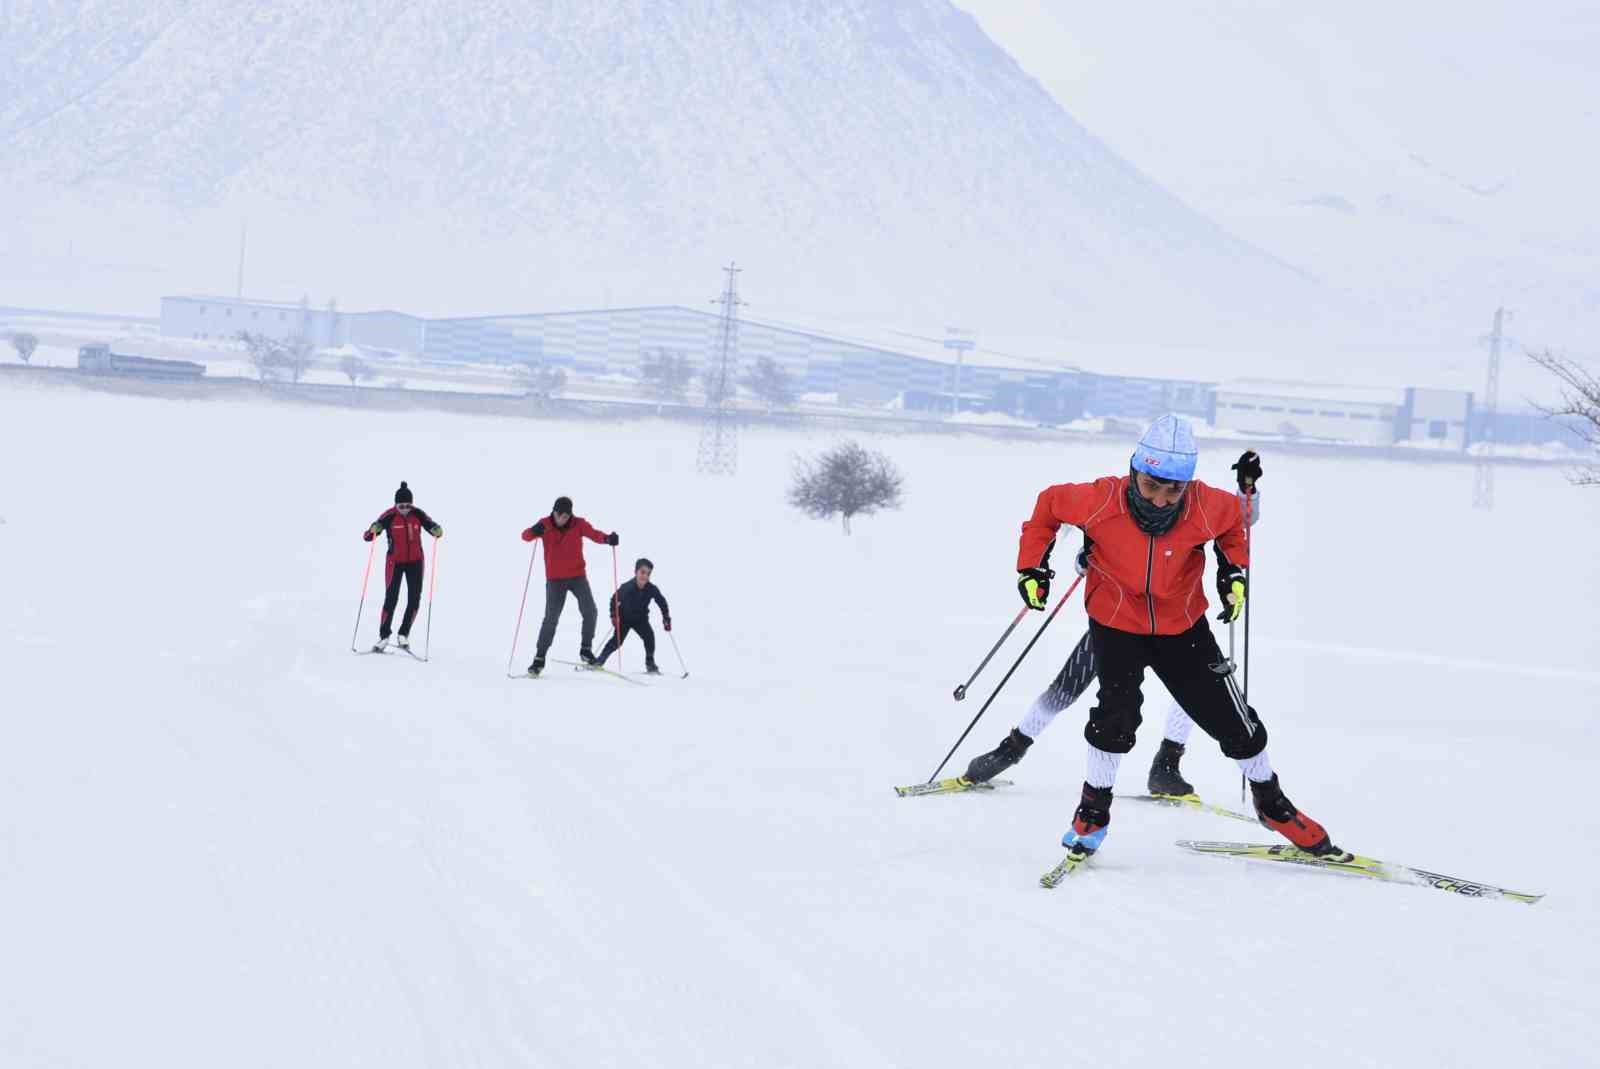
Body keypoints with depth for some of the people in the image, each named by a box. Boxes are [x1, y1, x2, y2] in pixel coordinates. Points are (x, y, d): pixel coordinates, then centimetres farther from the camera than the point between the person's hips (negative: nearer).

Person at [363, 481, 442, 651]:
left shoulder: (418, 514, -9)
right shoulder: (389, 516, -15)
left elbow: (433, 528, -2)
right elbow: (367, 537, -15)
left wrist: (437, 531, -26)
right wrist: (372, 530, -38)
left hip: (415, 562, 2)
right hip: (395, 562, -2)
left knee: (415, 599, -1)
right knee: (391, 599, -5)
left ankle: (403, 634, 14)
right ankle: (384, 636, 7)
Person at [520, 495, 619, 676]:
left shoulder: (579, 524, -6)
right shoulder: (546, 524, -7)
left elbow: (594, 534, -19)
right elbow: (525, 536, -16)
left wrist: (607, 538, -41)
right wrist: (534, 531, -40)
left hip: (577, 576, 1)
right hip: (555, 579, -1)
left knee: (590, 612, -13)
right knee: (551, 618, -4)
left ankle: (586, 650, 4)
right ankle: (539, 658, 7)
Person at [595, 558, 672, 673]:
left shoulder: (652, 589, -20)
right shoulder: (627, 587, -27)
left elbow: (662, 603, -6)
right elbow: (615, 599, -13)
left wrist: (666, 619, -9)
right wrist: (614, 616, -19)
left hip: (640, 618, 2)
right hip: (624, 617, -2)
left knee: (649, 635, -18)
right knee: (617, 640, -10)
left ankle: (650, 664, -4)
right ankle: (599, 661, 5)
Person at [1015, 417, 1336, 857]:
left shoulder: (1207, 508, -24)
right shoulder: (1100, 501, -28)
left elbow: (1235, 520, 2)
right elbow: (1049, 505, -8)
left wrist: (1235, 570, -7)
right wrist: (1032, 566, -10)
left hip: (1182, 625, 2)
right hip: (1116, 622, -2)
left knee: (1230, 717, 7)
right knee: (1118, 709, -22)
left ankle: (1271, 802, 31)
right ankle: (1094, 809, 0)